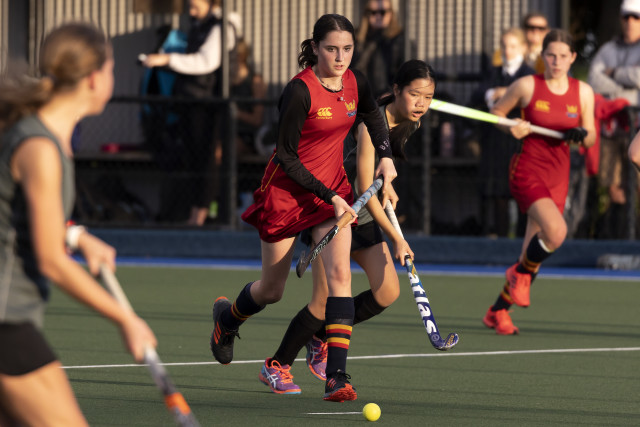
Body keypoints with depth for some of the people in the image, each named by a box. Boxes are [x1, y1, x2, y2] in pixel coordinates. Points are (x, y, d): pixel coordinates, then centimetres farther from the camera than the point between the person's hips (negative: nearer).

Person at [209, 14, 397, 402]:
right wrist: (330, 197, -22)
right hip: (287, 192, -4)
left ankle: (337, 375, -20)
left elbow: (373, 116, 20)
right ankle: (227, 317, 46)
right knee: (272, 291, 10)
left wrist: (385, 157, 7)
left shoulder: (355, 83, -5)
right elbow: (286, 156, -19)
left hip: (333, 190, 4)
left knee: (340, 273, -17)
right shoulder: (300, 91, -23)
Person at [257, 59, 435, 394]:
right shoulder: (372, 122, -27)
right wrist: (397, 239, -28)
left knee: (387, 292, -3)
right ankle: (276, 366, 7)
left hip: (363, 214, 8)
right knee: (326, 300, -12)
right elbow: (364, 190, -28)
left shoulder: (408, 124, -3)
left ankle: (320, 337, 18)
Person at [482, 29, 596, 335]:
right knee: (556, 232, -28)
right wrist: (513, 129, -11)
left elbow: (591, 139, 10)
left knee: (531, 257, 5)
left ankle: (497, 312, 24)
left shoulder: (583, 92, 3)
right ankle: (520, 273, 1)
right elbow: (496, 112, 9)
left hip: (558, 178, 4)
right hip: (527, 171, -4)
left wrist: (582, 135, -13)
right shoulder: (527, 86, -5)